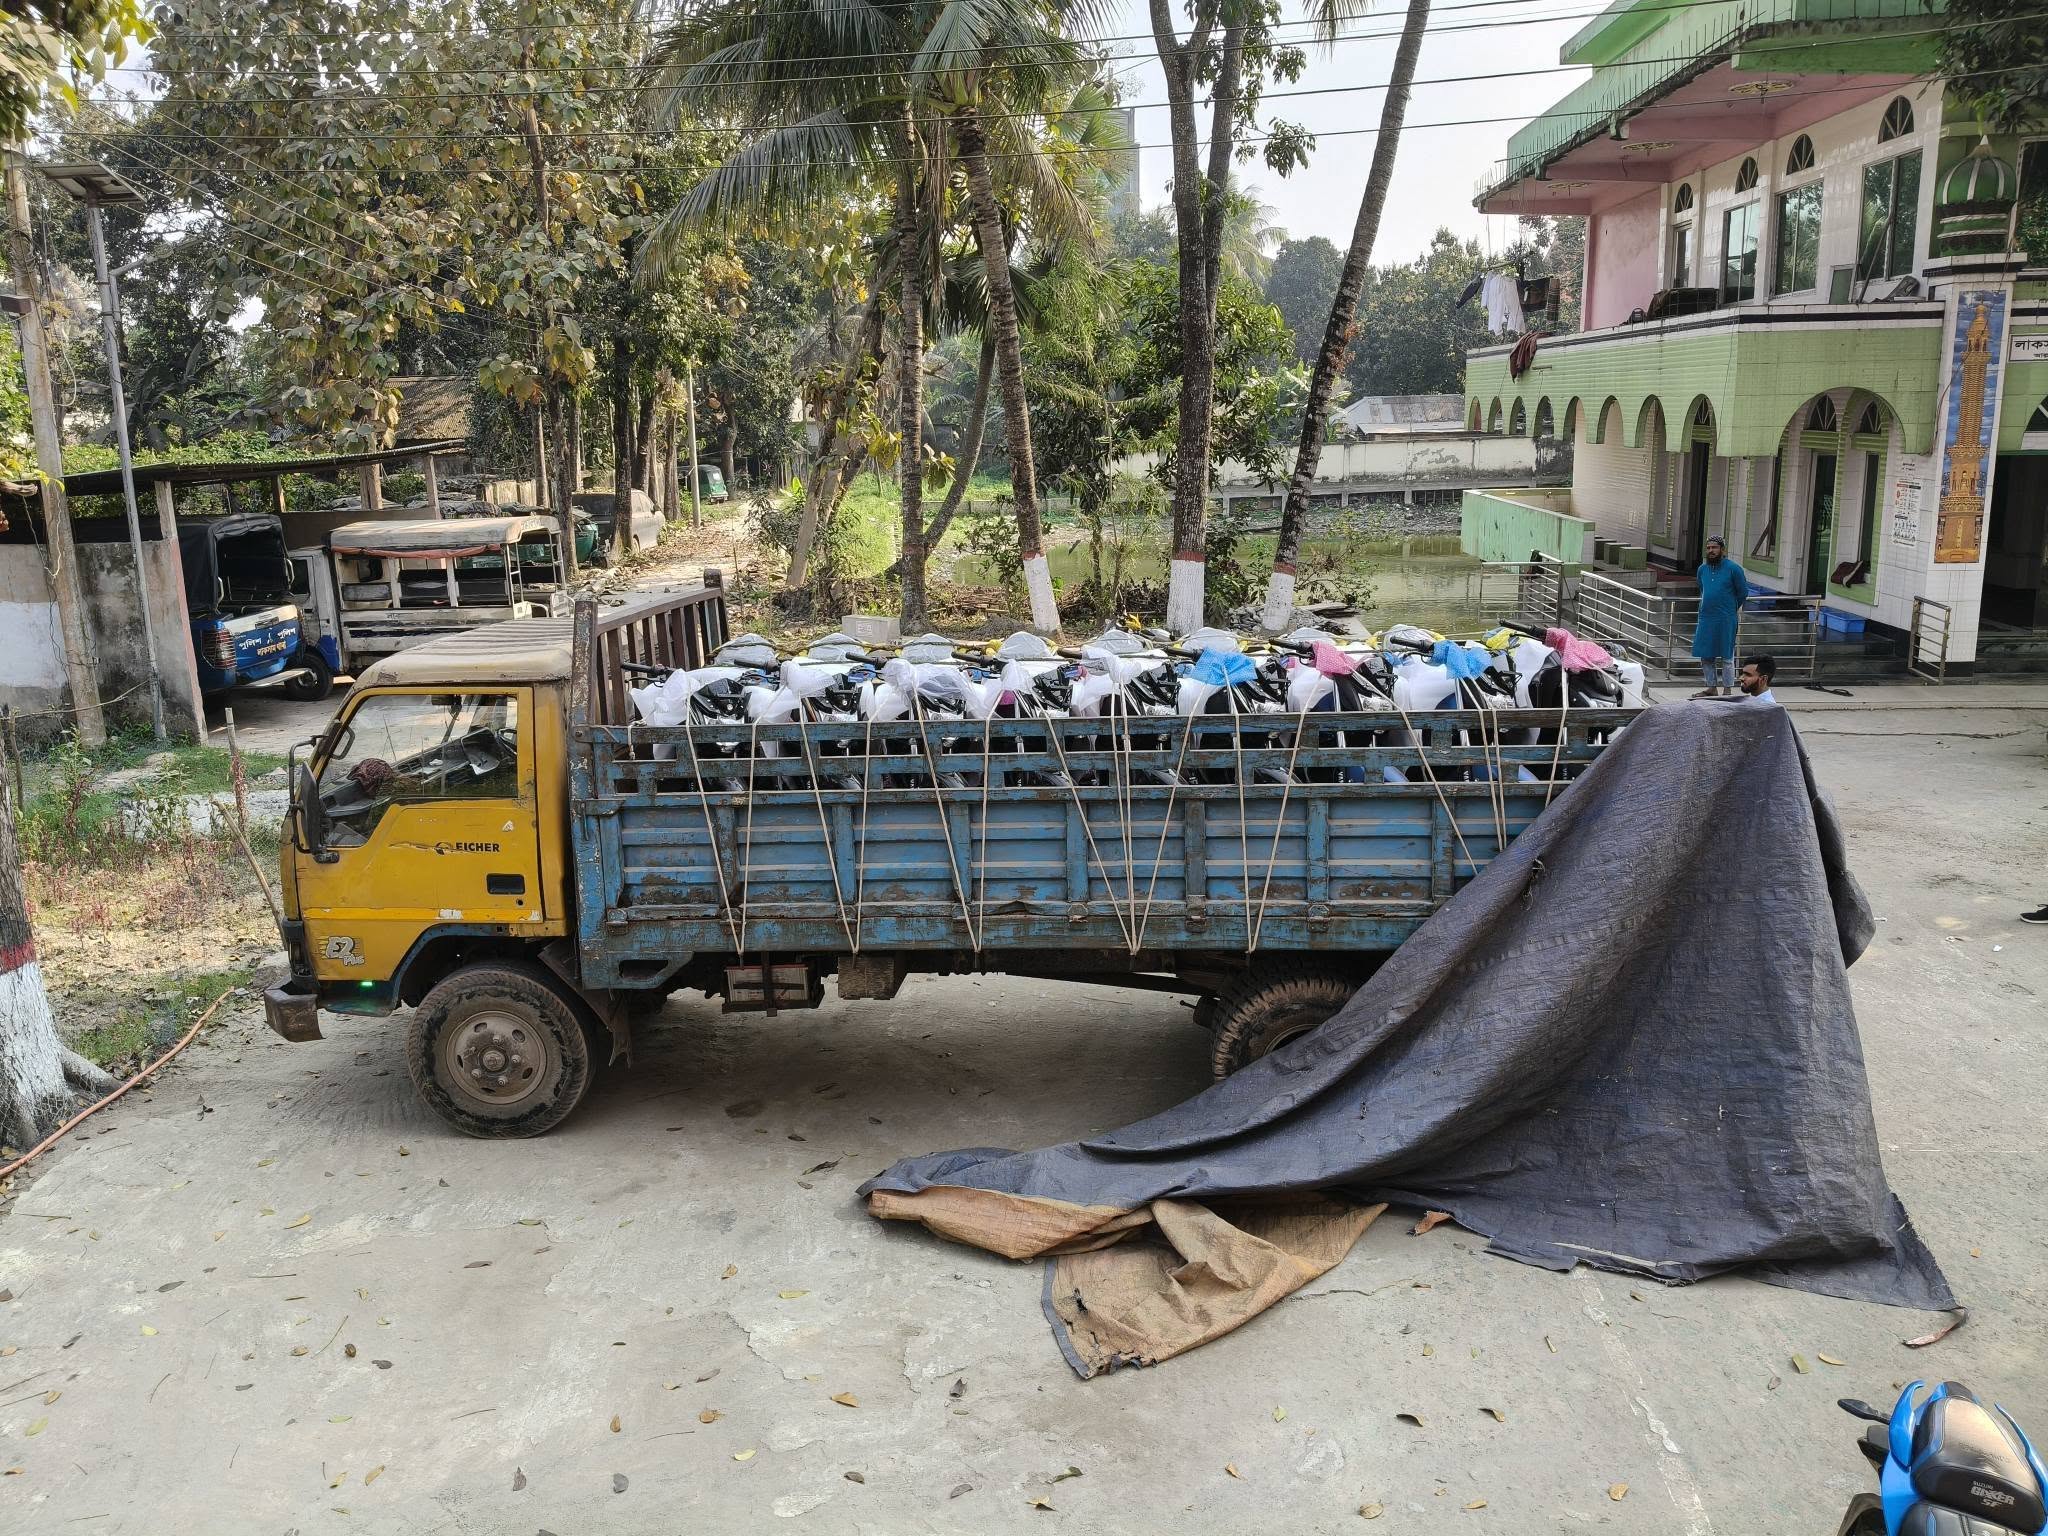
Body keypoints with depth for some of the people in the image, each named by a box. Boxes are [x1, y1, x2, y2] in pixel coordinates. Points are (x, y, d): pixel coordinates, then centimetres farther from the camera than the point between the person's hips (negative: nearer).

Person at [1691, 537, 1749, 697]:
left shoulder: (1733, 569, -8)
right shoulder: (1702, 569, 7)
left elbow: (1743, 593, 1)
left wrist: (1730, 609, 10)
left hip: (1725, 619, -6)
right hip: (1705, 618, 6)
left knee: (1726, 657, 0)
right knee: (1705, 655, 10)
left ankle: (1728, 690, 6)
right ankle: (1712, 688, 22)